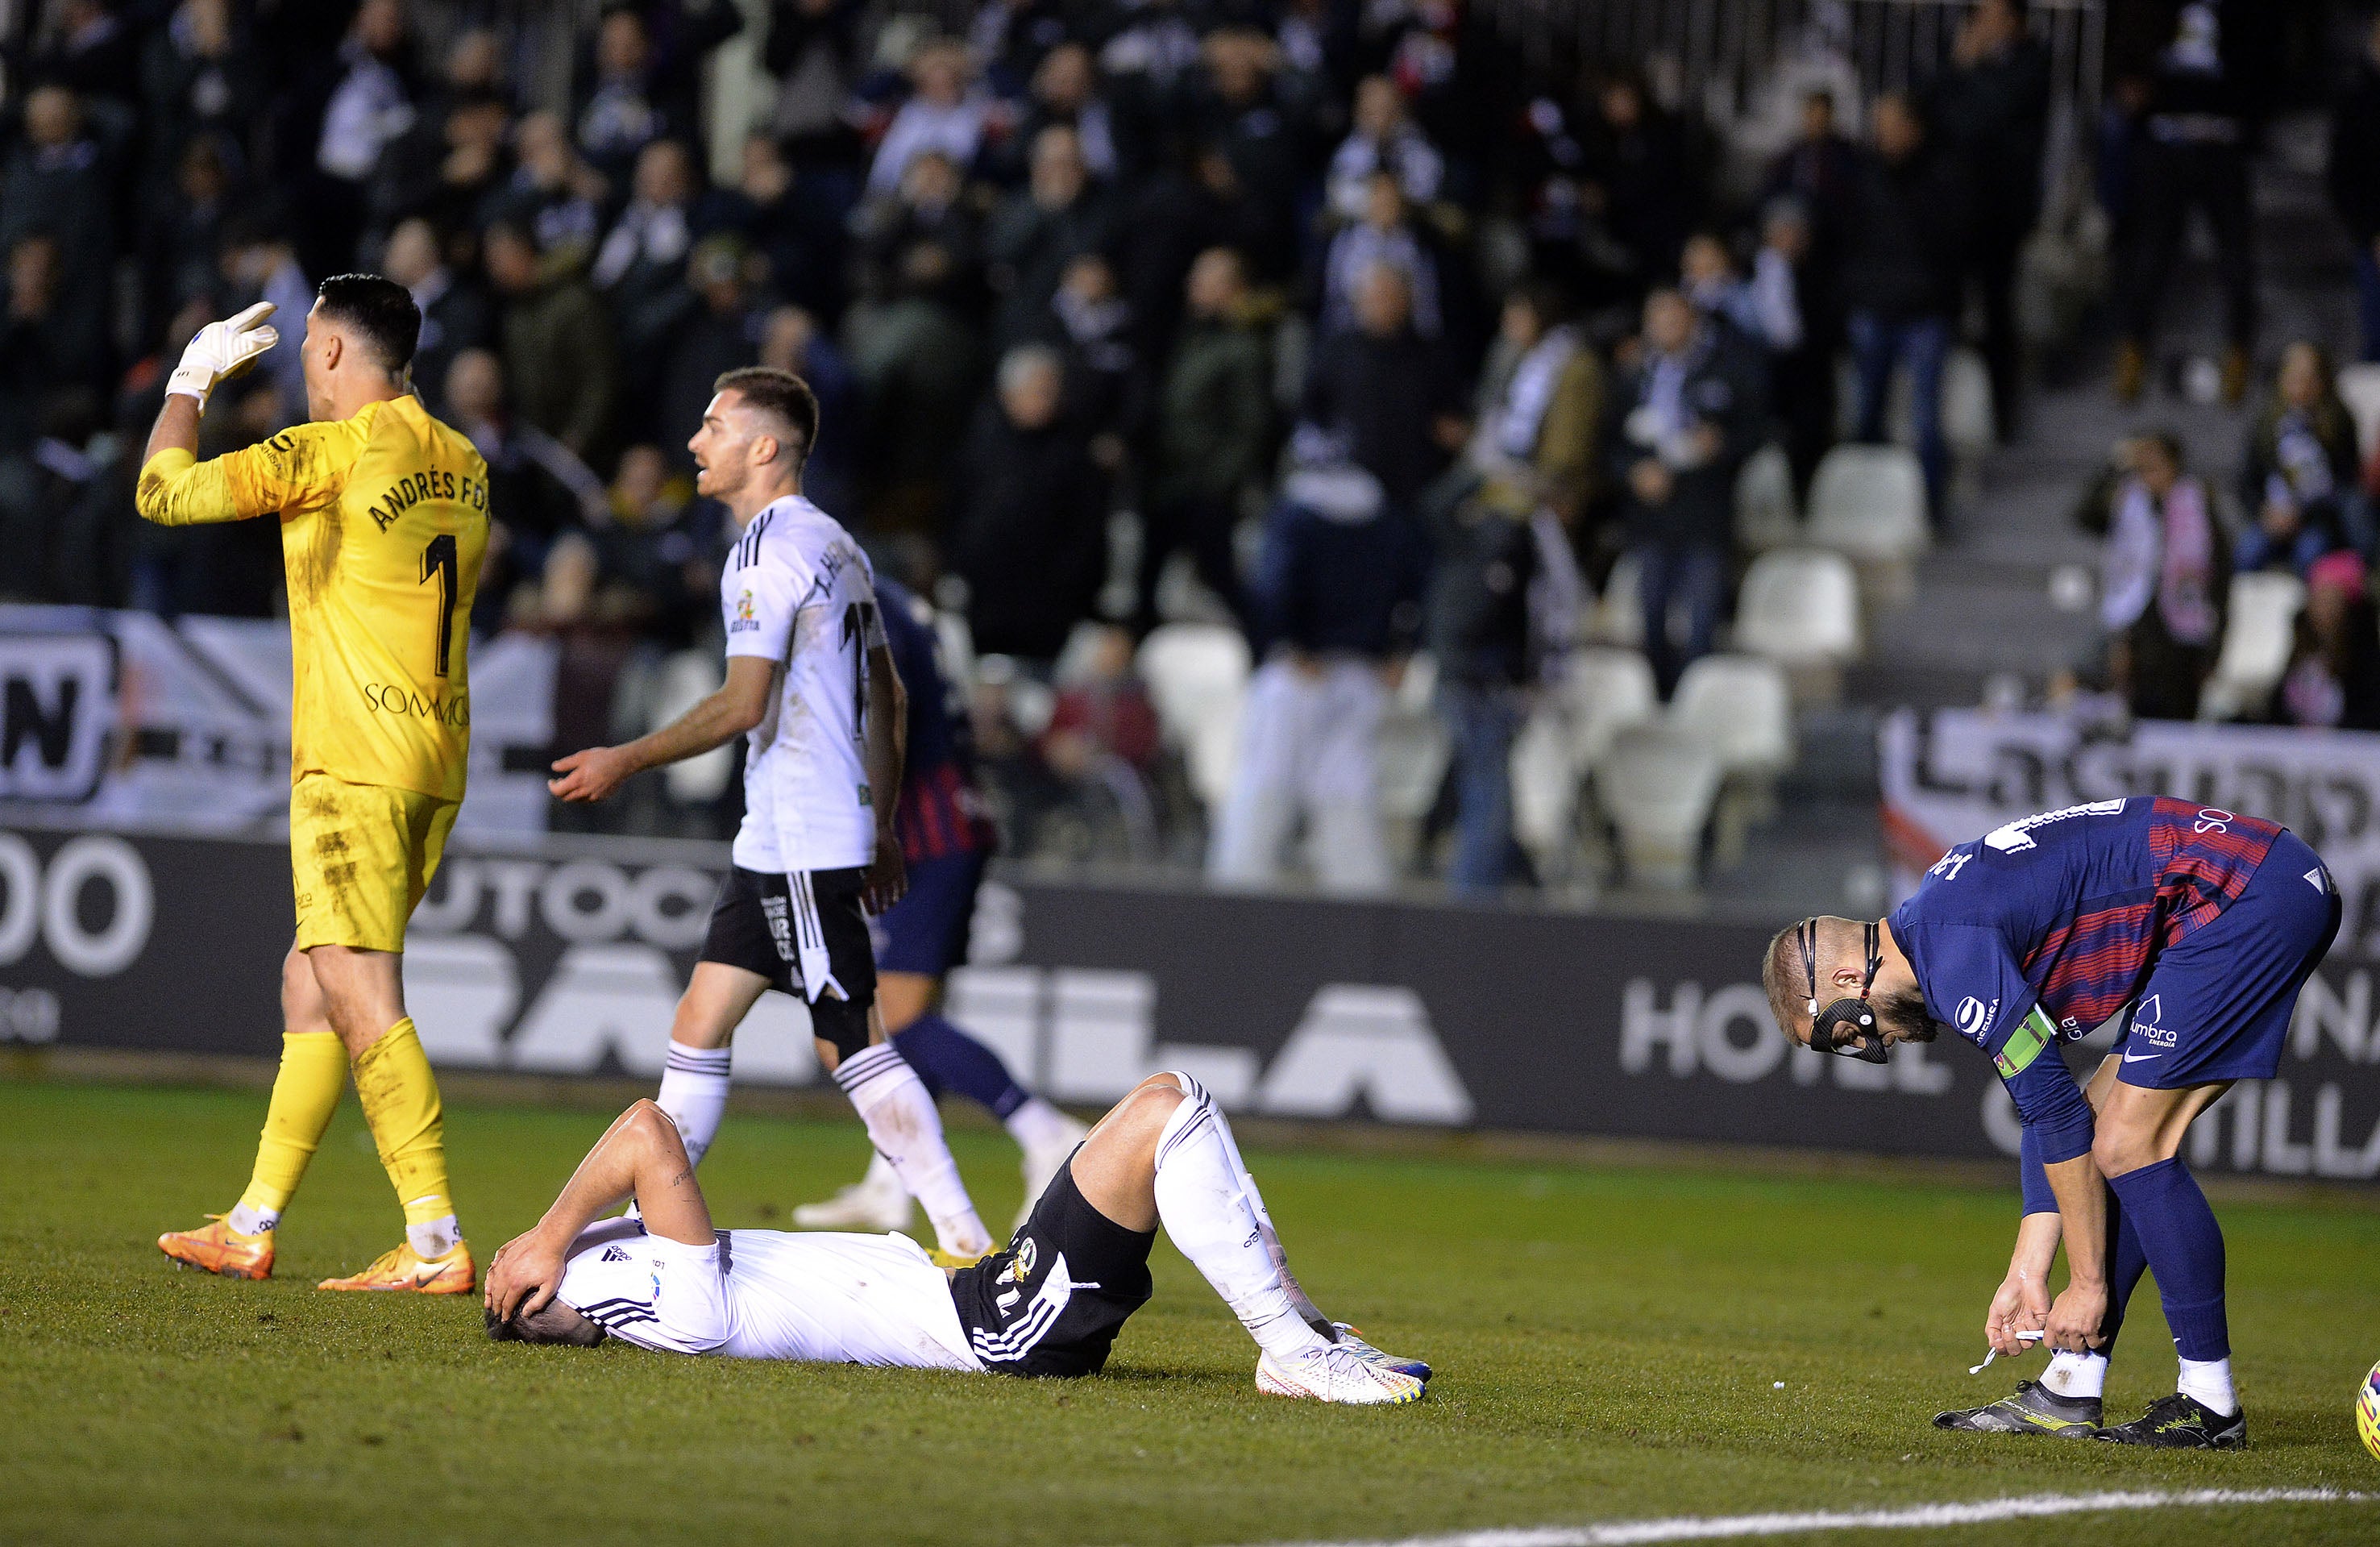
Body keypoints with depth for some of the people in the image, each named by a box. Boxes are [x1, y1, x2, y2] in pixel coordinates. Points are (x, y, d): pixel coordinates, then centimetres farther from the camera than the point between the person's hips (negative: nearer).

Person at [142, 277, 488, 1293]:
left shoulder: (330, 452, -11)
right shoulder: (461, 464, 11)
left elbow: (164, 493, -6)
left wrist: (193, 379, 11)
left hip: (357, 762, -9)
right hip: (434, 761, 9)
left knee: (359, 996, -12)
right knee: (310, 986, 15)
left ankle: (436, 1244, -19)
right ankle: (253, 1228, 20)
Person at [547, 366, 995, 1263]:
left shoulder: (768, 547, -13)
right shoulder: (835, 545, 17)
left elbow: (743, 704, -19)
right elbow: (887, 699, 20)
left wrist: (626, 761, -11)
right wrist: (879, 825, 24)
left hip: (801, 844, -10)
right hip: (775, 844, 10)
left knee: (852, 1042, -9)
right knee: (699, 1023, 10)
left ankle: (967, 1243, -9)